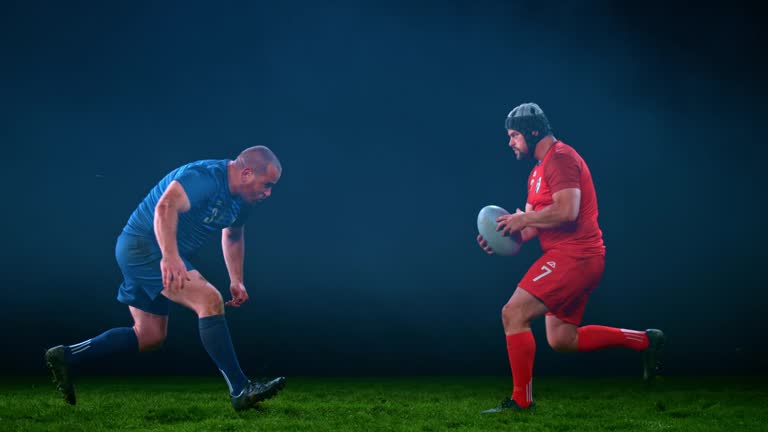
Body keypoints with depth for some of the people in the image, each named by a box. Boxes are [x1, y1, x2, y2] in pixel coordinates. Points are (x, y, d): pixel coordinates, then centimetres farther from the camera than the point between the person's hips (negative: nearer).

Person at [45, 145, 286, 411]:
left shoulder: (241, 198, 8)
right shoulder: (205, 177, -22)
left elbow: (233, 237, 26)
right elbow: (166, 207, -38)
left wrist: (236, 281, 18)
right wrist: (170, 257, -48)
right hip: (145, 247, -11)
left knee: (150, 337, 14)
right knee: (210, 300, -23)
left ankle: (66, 357, 20)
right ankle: (241, 391, -24)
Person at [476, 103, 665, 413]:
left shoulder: (561, 158, -11)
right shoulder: (539, 170, 21)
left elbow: (566, 211, -24)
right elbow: (534, 226, 20)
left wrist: (523, 218, -13)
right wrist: (507, 235, 3)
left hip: (574, 256, -11)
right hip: (572, 259, 11)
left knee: (513, 314, -14)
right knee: (561, 339, 14)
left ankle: (521, 400, -8)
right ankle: (644, 341, 18)